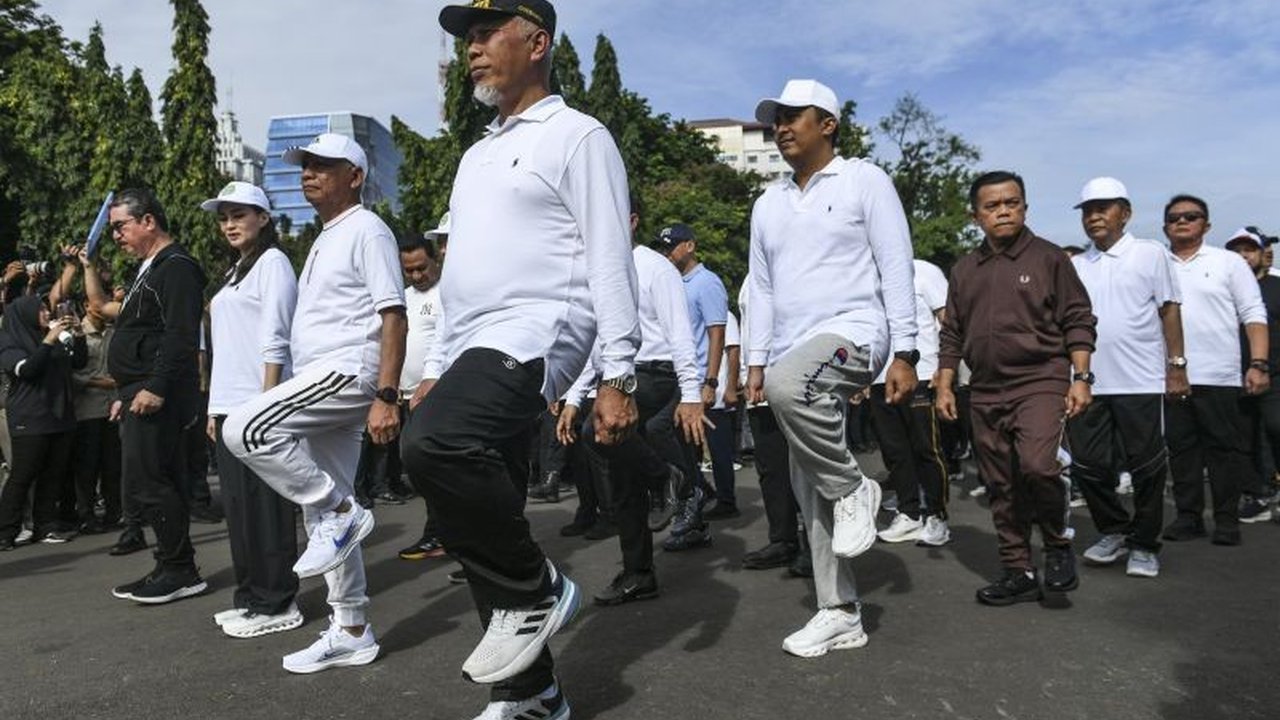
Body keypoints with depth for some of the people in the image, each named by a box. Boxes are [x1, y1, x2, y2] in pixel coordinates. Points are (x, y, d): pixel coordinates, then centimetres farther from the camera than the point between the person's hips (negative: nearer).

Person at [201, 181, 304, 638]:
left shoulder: (272, 262, -4)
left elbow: (274, 340, -13)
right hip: (229, 405, 9)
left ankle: (275, 604, 1)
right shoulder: (234, 271, 21)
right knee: (238, 504, 10)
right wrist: (215, 408, 15)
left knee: (263, 504, -5)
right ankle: (249, 596, 18)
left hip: (259, 404, -9)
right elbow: (225, 344, 20)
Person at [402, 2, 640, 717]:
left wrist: (618, 375, -16)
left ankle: (537, 589, -9)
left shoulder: (577, 135, 1)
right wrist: (438, 370, 21)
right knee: (481, 526, 6)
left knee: (434, 442, -32)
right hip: (475, 351, 9)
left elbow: (610, 261, -8)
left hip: (536, 335, -8)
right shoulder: (477, 155, 25)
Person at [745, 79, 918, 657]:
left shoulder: (864, 180, 2)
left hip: (853, 332, -6)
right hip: (792, 355, 6)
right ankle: (839, 614, 15)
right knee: (809, 490, 4)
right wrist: (756, 361, 11)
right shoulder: (768, 204, 18)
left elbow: (896, 269, -3)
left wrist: (904, 354, -11)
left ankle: (853, 488, -13)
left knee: (789, 385, -38)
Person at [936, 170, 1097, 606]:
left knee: (1037, 465, -23)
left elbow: (1078, 321, 2)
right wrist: (944, 386, 10)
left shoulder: (1049, 258, 3)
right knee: (1001, 487, 7)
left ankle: (1058, 545, 4)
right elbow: (952, 335, 18)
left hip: (1040, 382, -4)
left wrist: (1081, 378, -7)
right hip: (985, 393, 5)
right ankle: (1019, 573, 19)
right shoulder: (964, 271, 15)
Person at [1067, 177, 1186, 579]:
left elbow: (1170, 311, 1)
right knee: (1088, 466, 6)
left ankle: (1143, 545, 19)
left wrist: (1177, 366, -5)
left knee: (1147, 467, 4)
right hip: (1088, 384, 4)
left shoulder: (1150, 254, 2)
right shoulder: (1075, 267, 12)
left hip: (1141, 382, -3)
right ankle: (1114, 531, 27)